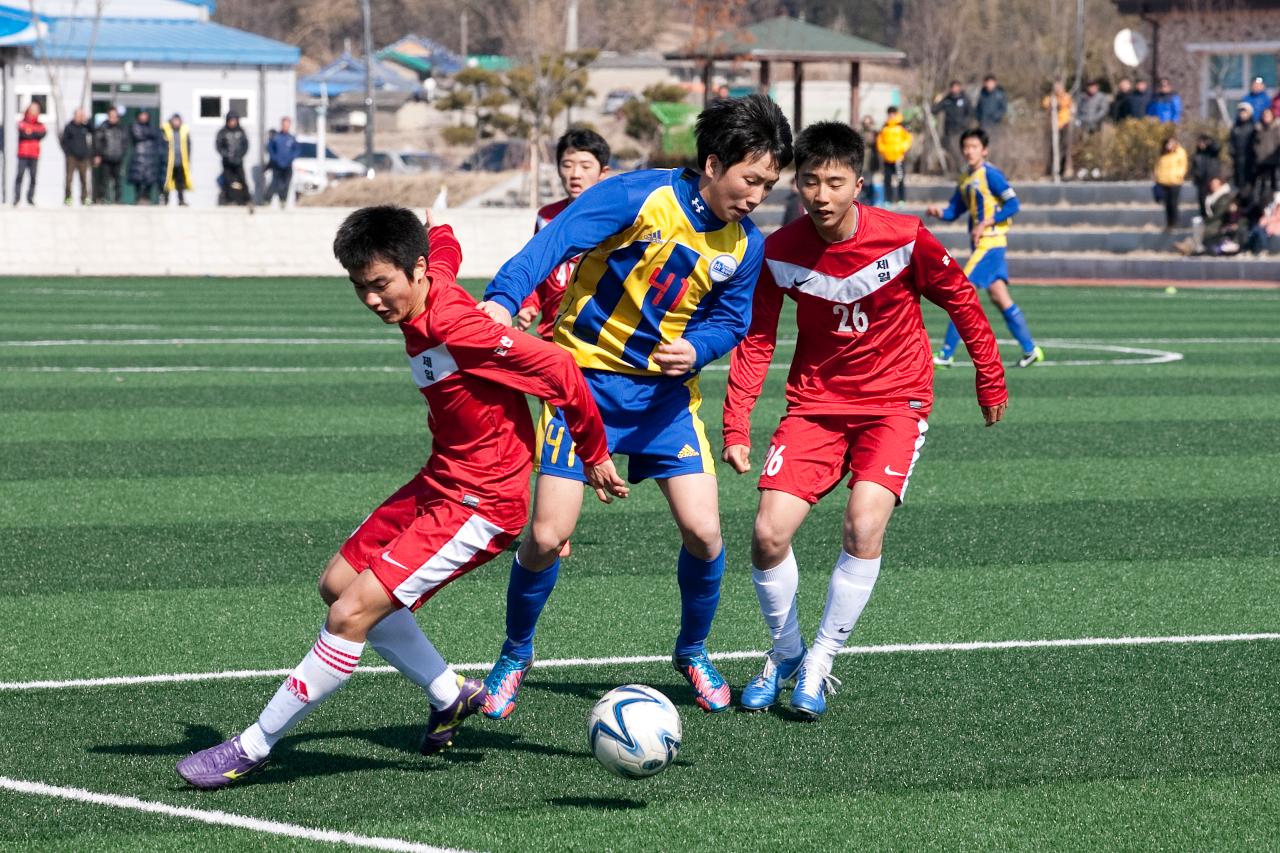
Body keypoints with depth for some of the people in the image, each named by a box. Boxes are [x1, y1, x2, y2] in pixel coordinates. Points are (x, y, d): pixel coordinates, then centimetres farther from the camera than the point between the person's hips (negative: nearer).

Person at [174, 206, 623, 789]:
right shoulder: (436, 273, -2)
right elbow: (444, 244, 22)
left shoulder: (456, 326, -27)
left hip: (479, 506, -10)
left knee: (351, 614, -14)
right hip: (439, 481, 10)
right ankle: (450, 696, 26)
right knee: (339, 583, 16)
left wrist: (595, 453, -10)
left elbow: (559, 370, -22)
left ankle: (254, 748, -5)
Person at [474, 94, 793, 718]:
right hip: (585, 379, -4)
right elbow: (554, 243, -26)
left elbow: (731, 320, 7)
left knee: (702, 530, -8)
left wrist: (695, 349, -16)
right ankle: (515, 657, 18)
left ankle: (693, 651, 20)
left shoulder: (745, 246, -2)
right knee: (548, 536, -8)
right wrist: (504, 298, -43)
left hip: (664, 391, 4)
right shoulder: (640, 197, -19)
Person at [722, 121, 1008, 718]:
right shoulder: (778, 252, -11)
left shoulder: (905, 239, -17)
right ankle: (785, 653, 17)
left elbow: (961, 300, 0)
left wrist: (990, 378, 8)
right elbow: (755, 339, -1)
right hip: (816, 400, 2)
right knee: (768, 534, -11)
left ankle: (819, 664, -6)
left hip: (895, 400, -2)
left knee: (864, 527, -24)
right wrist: (736, 427, -8)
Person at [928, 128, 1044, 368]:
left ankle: (947, 354, -8)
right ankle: (1030, 349, 11)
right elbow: (954, 211, 19)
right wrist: (939, 212, -3)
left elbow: (1012, 204, -16)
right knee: (1000, 298, 8)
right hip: (981, 245, 9)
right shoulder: (966, 179, 15)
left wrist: (985, 224, -19)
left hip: (991, 242, -9)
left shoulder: (990, 174, -11)